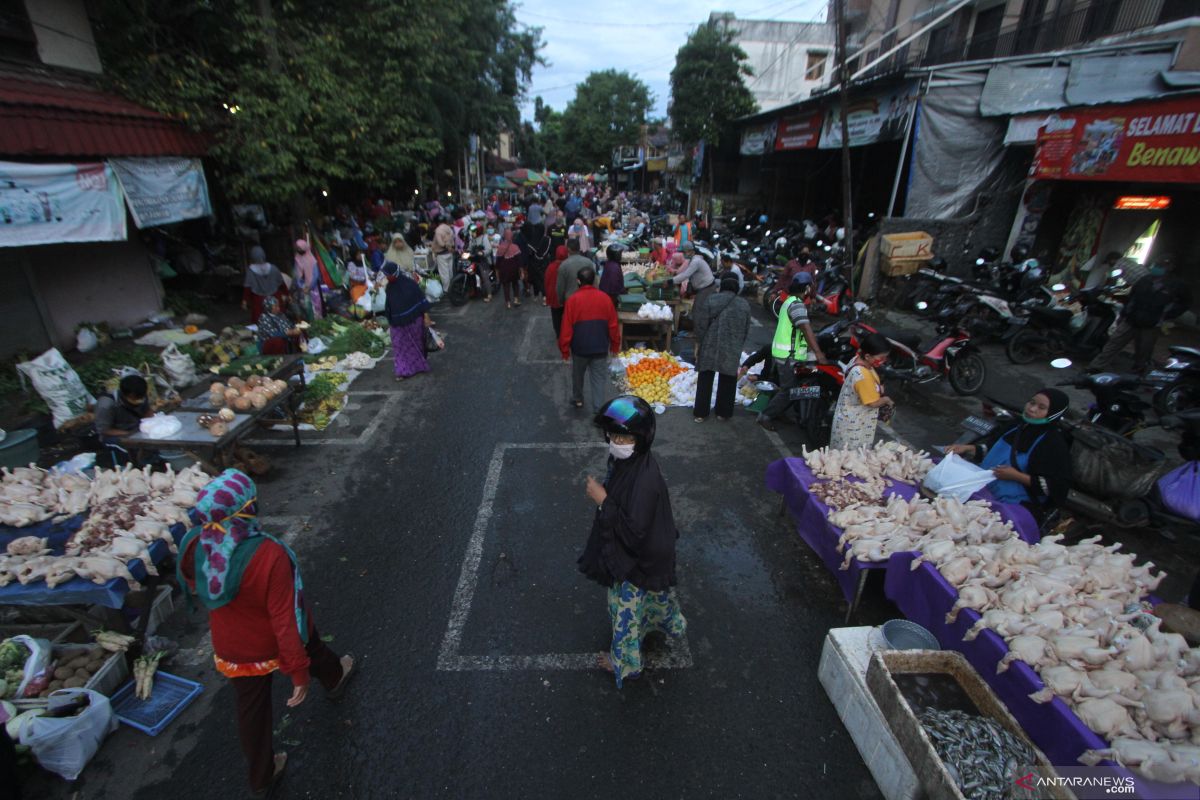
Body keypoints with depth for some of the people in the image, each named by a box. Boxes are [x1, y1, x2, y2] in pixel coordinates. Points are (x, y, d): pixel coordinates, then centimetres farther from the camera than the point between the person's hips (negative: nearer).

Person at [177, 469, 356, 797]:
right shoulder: (268, 555, -39)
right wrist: (299, 670, -20)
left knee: (251, 710, 22)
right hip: (275, 645, -3)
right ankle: (334, 679, 63)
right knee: (311, 647, 31)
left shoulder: (193, 545, -22)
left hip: (232, 649, 3)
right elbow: (285, 619, -33)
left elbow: (192, 589, 2)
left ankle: (262, 775, 44)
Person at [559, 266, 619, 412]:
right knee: (599, 378, 7)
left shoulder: (573, 300, -11)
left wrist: (565, 349, 1)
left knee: (578, 375, 22)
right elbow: (613, 325, 1)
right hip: (600, 348, 1)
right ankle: (598, 410, 5)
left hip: (580, 347, -1)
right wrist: (615, 345, 14)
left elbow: (566, 328, -9)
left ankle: (577, 399, 40)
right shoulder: (604, 298, -5)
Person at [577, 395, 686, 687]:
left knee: (626, 609, 17)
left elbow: (633, 531, -34)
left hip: (636, 561, -8)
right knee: (655, 594, 34)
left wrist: (602, 501, -32)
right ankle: (671, 624, 63)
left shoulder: (645, 480, -38)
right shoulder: (627, 460, -11)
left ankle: (626, 662, 43)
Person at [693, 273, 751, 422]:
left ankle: (700, 412, 14)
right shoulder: (744, 304, 0)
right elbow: (746, 330, 6)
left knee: (705, 379, 10)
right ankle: (724, 413, 23)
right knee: (727, 381, 14)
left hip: (711, 346, -1)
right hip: (732, 350, 1)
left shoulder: (712, 300, -6)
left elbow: (700, 323, -7)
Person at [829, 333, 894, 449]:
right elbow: (873, 402, -23)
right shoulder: (863, 376, -34)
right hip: (853, 424, -9)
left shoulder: (858, 360, -5)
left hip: (856, 420, 9)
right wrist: (887, 400, -5)